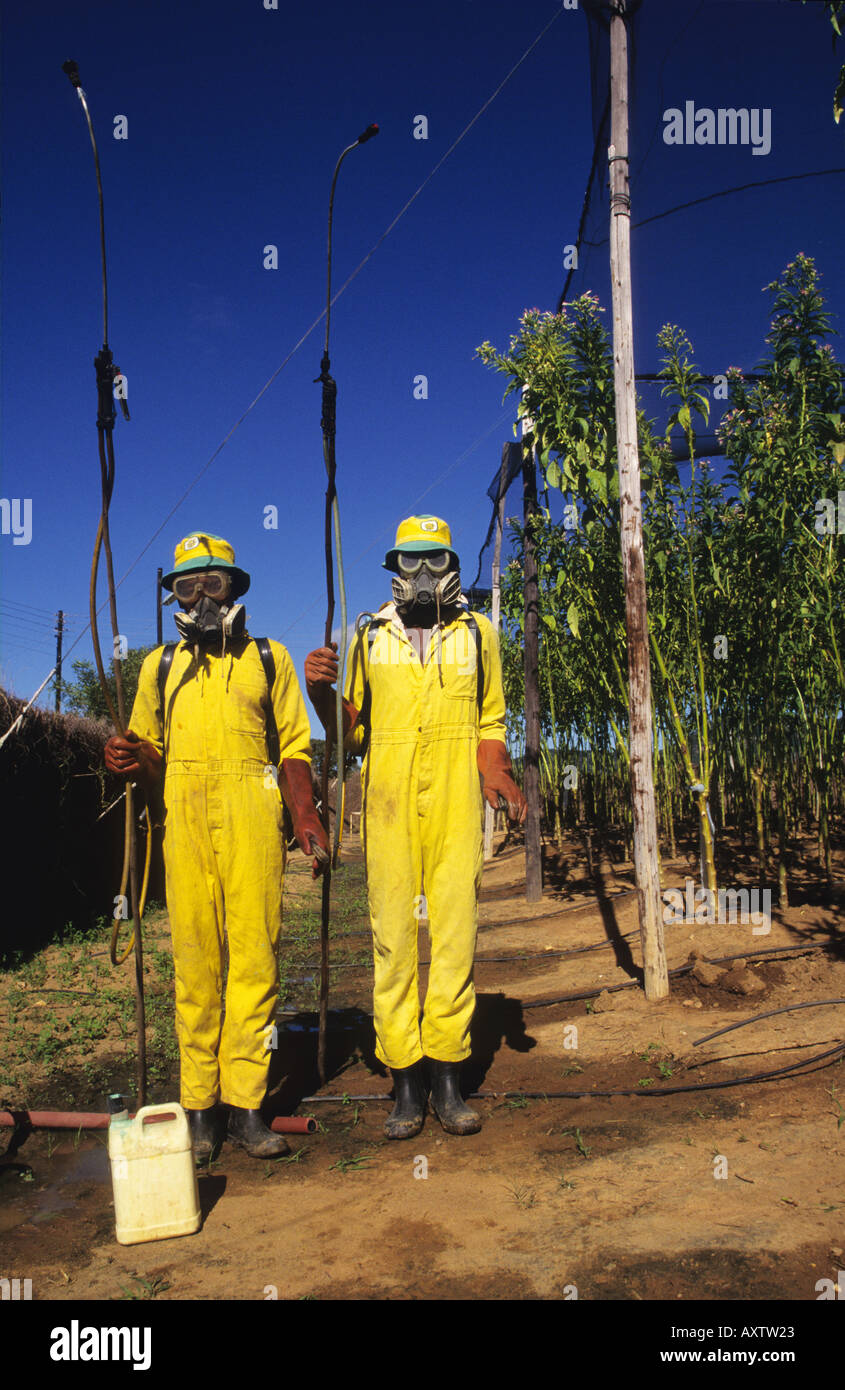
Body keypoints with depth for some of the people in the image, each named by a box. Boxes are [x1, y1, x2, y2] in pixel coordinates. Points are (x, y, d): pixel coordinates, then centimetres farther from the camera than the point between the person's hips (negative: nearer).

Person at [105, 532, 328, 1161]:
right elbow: (152, 750, 22)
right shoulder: (162, 665, 19)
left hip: (253, 821, -1)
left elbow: (294, 747, 11)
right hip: (184, 822, 1)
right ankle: (199, 1108, 10)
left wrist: (305, 815, -2)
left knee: (255, 960, -3)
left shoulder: (268, 658, 14)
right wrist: (135, 762, -2)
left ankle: (244, 1103, 5)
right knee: (195, 963, 0)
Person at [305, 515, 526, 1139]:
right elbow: (353, 730, 15)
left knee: (455, 931, -2)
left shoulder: (477, 633, 13)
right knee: (393, 934, -1)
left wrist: (498, 774, -4)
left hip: (456, 801, 0)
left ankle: (447, 1072, 9)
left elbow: (490, 722, 15)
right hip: (389, 801, 0)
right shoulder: (370, 637, 13)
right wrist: (321, 691, -3)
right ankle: (406, 1080, 8)